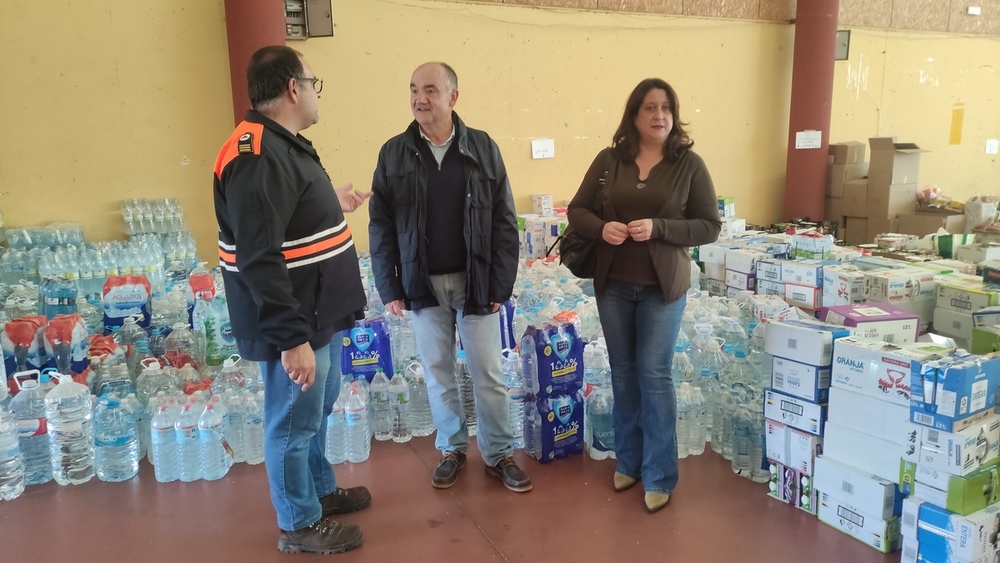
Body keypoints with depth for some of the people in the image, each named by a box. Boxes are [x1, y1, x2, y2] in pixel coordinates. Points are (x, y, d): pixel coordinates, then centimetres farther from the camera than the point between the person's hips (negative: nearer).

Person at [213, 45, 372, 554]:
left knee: (316, 411, 24)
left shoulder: (284, 145, 10)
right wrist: (291, 337, -29)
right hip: (292, 324, -11)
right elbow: (259, 261, -29)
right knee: (294, 422, 6)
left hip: (312, 314, 11)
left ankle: (320, 489, 44)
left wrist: (331, 208, 31)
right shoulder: (257, 158, -24)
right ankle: (299, 524, 24)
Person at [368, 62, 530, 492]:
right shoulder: (393, 153, 1)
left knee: (488, 373, 6)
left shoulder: (483, 147, -2)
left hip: (475, 281, -1)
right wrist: (389, 288, -3)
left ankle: (499, 453, 23)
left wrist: (501, 282, -7)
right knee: (438, 373, 12)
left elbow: (504, 220, -2)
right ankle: (451, 448, 30)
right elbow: (380, 226, 2)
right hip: (423, 284, 1)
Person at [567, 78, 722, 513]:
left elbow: (710, 226, -5)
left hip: (663, 286, -3)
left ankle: (660, 476, 14)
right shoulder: (609, 160, 1)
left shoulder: (689, 164, -4)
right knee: (623, 373, 13)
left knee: (654, 375, -1)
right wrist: (602, 228, -16)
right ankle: (628, 460, 30)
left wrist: (659, 228, -19)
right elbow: (577, 210, 6)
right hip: (612, 284, 3)